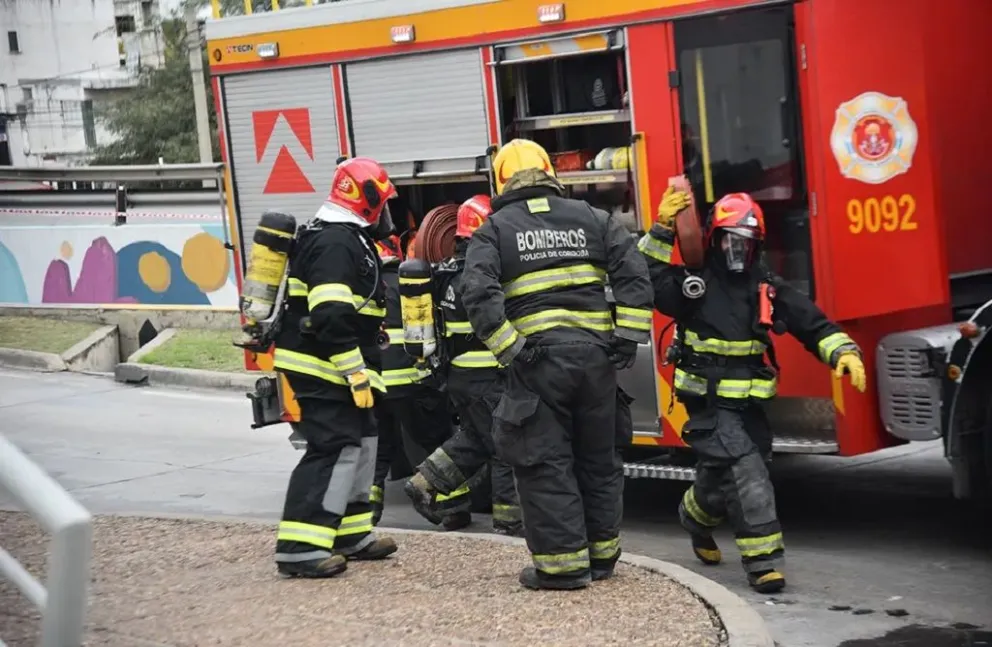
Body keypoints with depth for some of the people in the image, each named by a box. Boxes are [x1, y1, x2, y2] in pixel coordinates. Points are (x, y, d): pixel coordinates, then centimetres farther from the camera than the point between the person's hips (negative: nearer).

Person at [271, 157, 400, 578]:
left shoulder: (349, 239, 16)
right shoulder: (336, 243, -19)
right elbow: (331, 317, -27)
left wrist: (362, 369, 25)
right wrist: (357, 374, -24)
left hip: (335, 370, 11)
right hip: (323, 369, -11)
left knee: (360, 442, 17)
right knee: (334, 450, -13)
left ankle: (350, 534, 25)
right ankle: (299, 547, -14)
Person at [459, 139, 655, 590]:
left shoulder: (494, 231, 3)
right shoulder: (592, 219, 12)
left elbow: (479, 295, -12)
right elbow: (634, 274, 1)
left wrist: (510, 351, -10)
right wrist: (627, 337, 1)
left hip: (538, 358, -4)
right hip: (594, 355, 4)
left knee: (544, 462, 3)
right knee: (598, 458, 15)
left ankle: (563, 562, 1)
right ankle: (601, 554, 23)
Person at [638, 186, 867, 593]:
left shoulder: (769, 289, 5)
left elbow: (813, 324, 2)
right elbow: (644, 281, -18)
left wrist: (844, 351, -15)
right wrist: (662, 230, -23)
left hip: (749, 403, 5)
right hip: (708, 403, -5)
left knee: (724, 477, 17)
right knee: (745, 474, -19)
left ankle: (696, 517, 48)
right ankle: (763, 558, -18)